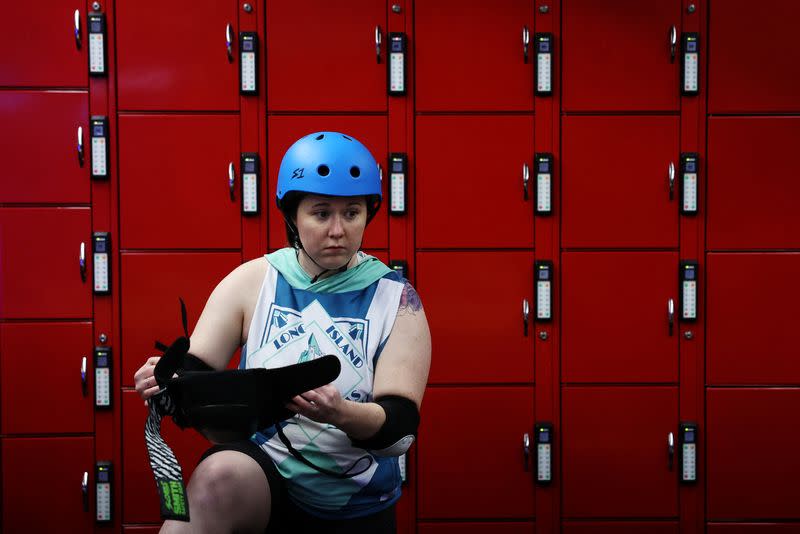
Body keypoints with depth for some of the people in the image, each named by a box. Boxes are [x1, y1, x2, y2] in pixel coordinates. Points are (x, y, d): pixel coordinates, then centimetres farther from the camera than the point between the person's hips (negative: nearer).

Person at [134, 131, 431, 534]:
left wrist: (342, 414, -34)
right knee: (218, 475, -31)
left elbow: (401, 422, -12)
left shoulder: (396, 299, -4)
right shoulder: (251, 281, 0)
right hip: (260, 470, -1)